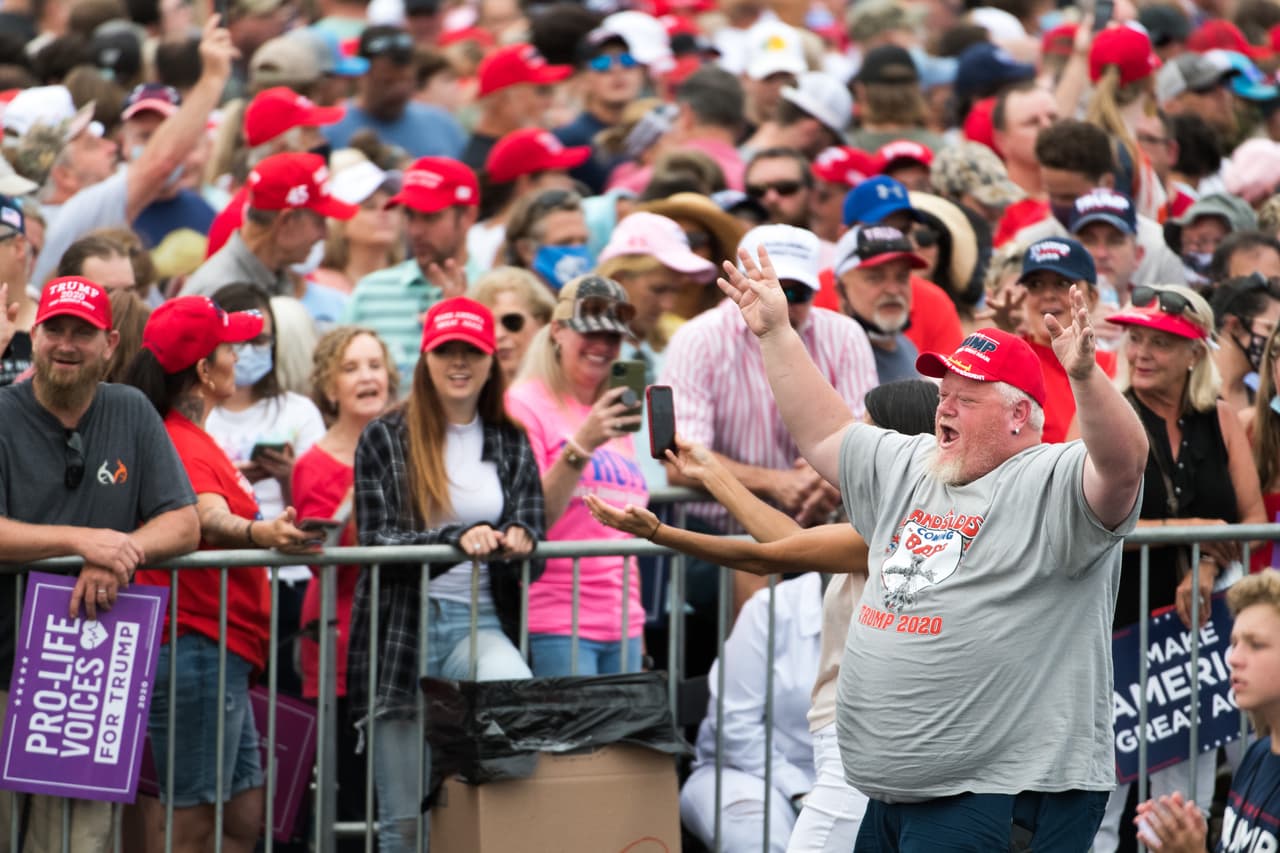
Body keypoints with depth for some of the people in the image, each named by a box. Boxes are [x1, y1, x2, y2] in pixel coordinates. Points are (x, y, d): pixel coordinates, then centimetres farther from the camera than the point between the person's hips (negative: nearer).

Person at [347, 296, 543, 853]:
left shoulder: (510, 444, 12)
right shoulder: (385, 440, 3)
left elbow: (530, 534, 10)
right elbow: (377, 541, -6)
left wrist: (516, 541, -15)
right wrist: (458, 540, -22)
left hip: (480, 621, 2)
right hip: (402, 628, -2)